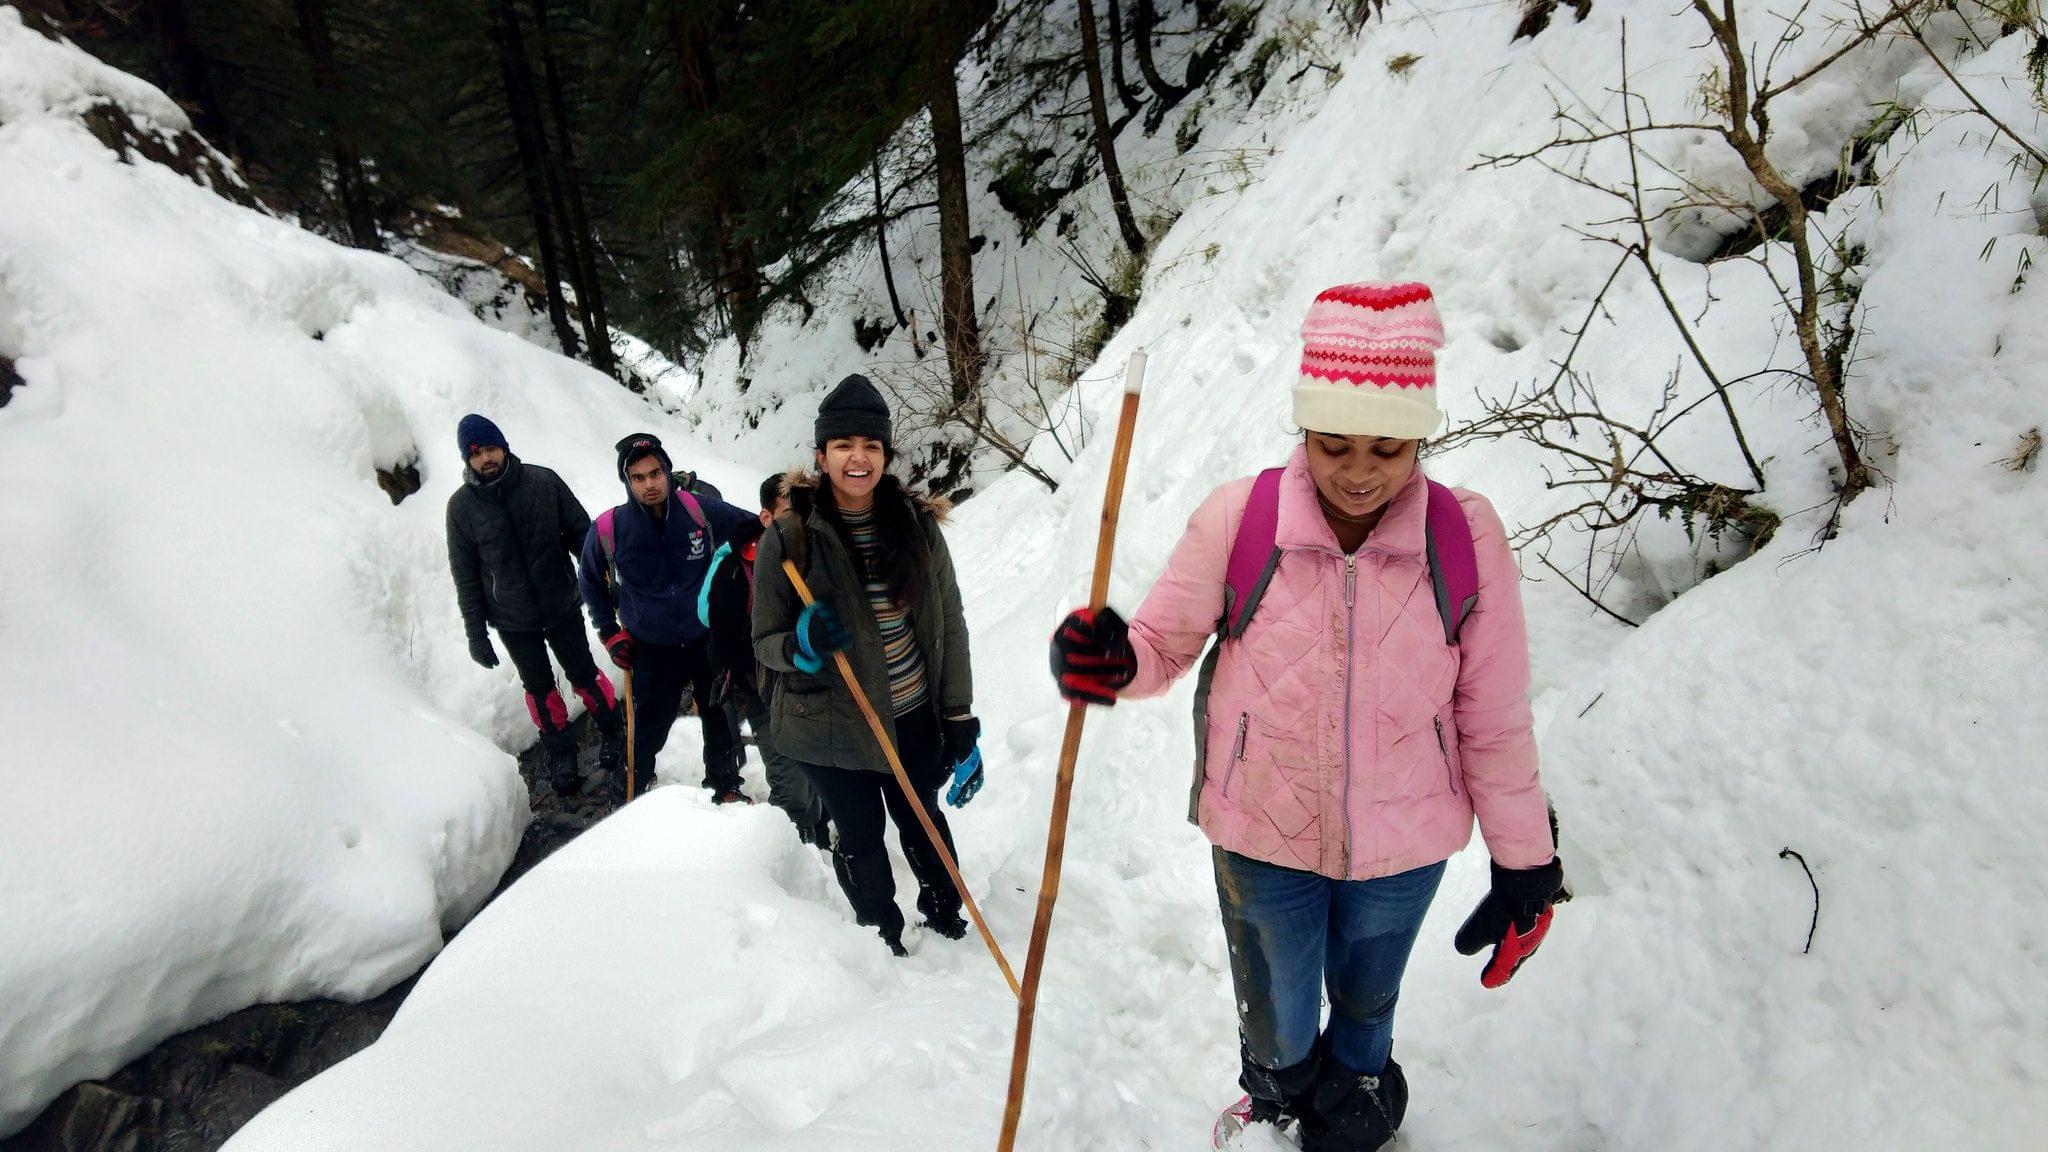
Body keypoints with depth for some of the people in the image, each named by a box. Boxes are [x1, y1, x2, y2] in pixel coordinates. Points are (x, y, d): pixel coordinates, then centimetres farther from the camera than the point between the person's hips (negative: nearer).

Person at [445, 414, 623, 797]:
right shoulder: (461, 506, -7)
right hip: (511, 621, 1)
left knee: (583, 673, 12)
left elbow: (581, 533, -2)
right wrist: (476, 633, -2)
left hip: (562, 606, -1)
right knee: (539, 687, 12)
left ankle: (613, 730, 33)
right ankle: (560, 751, 30)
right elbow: (465, 576, -2)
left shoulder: (543, 482, -9)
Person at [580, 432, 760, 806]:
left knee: (722, 719, 15)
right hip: (651, 650, -2)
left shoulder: (700, 511, -16)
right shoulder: (608, 530, -16)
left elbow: (752, 529, 1)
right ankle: (627, 798, 30)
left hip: (708, 639, 2)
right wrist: (610, 634, 4)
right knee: (648, 731, 6)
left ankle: (725, 787, 39)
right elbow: (593, 583, 5)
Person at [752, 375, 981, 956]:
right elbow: (765, 641, -6)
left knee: (921, 818, 22)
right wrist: (803, 644, -28)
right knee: (861, 837, 15)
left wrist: (959, 714, -1)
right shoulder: (788, 538, -14)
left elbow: (949, 623, -1)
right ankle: (884, 936, 40)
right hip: (831, 727, -2)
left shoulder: (917, 524, -7)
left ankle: (945, 911, 48)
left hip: (914, 717, 2)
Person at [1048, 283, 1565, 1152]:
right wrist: (1115, 664, -30)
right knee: (1278, 1033, 22)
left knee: (1365, 1010, 28)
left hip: (1404, 844, 1)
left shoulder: (1467, 538, -16)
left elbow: (1494, 717, -6)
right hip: (1263, 838, 0)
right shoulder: (1236, 520, -19)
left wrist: (1524, 859, 1)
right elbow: (1164, 640, -7)